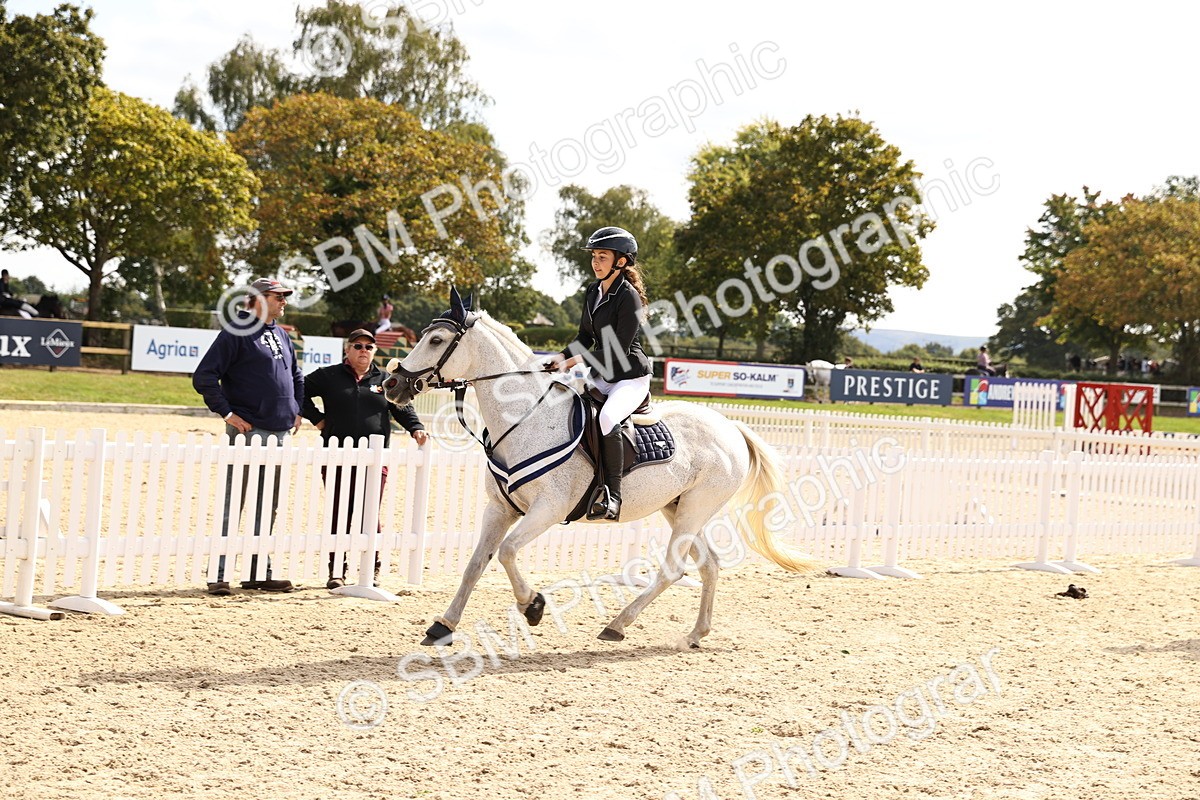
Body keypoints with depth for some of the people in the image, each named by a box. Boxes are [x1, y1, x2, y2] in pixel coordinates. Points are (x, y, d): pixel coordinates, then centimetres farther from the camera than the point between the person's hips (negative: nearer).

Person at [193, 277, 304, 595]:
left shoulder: (281, 336, 17)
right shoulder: (237, 331, -8)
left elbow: (297, 377, 32)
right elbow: (204, 376, -13)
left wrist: (297, 410, 19)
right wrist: (226, 412, -16)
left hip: (279, 432, 8)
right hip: (248, 431, -8)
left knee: (267, 508, 11)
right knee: (232, 505, -5)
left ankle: (259, 573, 18)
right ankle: (219, 575, -2)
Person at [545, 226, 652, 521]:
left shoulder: (629, 297, -15)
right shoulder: (594, 292, 9)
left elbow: (619, 349, -18)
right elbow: (586, 336, 16)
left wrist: (579, 360, -19)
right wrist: (563, 356, 0)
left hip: (631, 377, -9)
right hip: (602, 376, 9)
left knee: (607, 419, -36)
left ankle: (612, 496, -33)